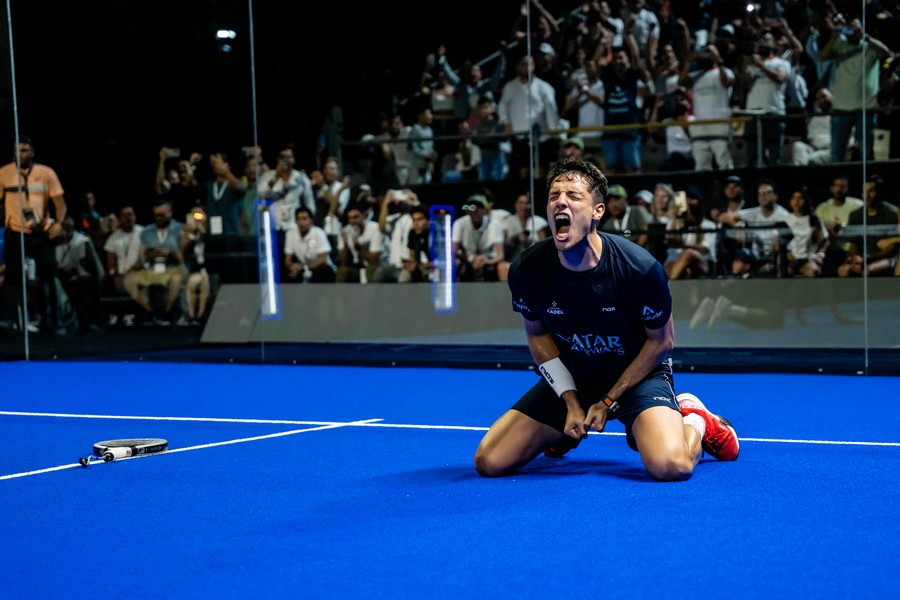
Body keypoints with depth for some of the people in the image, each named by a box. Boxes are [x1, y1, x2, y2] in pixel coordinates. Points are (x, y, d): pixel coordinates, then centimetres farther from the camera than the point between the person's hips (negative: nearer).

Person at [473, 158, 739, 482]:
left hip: (637, 374, -4)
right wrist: (570, 401, -6)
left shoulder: (639, 267, -25)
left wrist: (609, 401, -10)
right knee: (489, 462, -8)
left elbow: (661, 340, -9)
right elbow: (537, 334, 3)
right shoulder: (526, 270, -17)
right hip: (569, 379, 4)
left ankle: (694, 421, 6)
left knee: (670, 465, -33)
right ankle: (568, 428, 24)